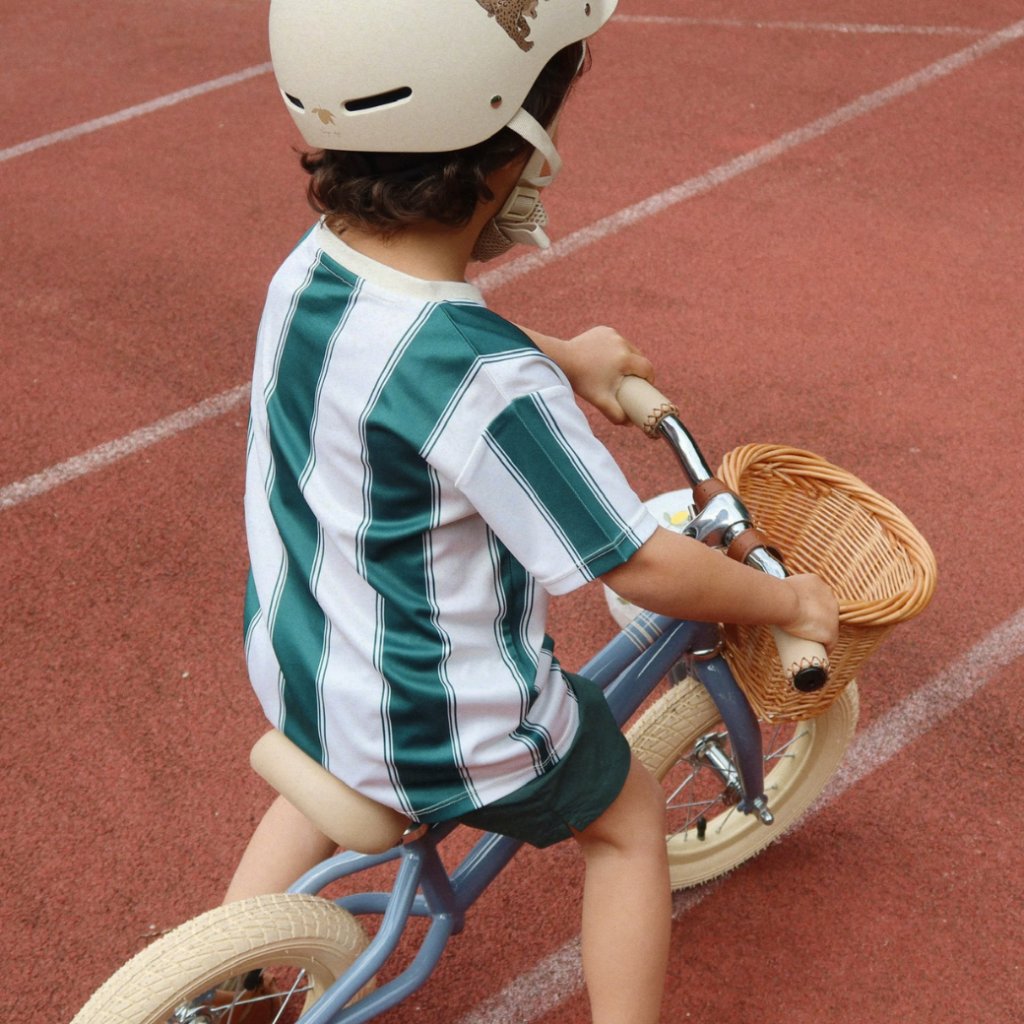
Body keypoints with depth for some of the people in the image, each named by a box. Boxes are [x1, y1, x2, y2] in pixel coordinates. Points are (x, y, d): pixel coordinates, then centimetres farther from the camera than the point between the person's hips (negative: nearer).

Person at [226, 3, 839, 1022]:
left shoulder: (304, 271, -11)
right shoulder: (494, 389, -35)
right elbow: (643, 566, -25)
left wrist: (562, 357, 22)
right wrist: (791, 602, -7)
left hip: (293, 670, 7)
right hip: (450, 737, -6)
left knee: (333, 772, 39)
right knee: (627, 817, 21)